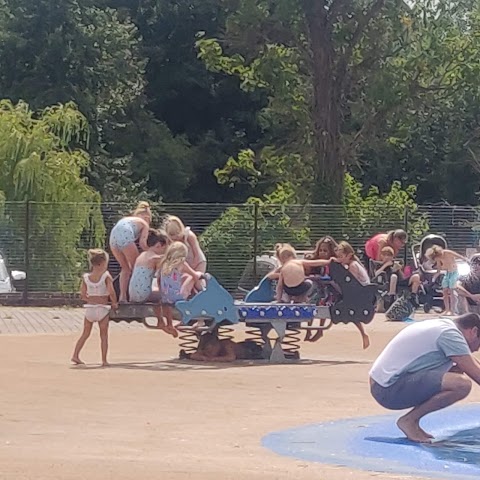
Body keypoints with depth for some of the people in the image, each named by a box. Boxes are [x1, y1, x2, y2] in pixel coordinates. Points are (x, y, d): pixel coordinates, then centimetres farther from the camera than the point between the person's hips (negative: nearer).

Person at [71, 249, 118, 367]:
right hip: (102, 309, -3)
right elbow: (111, 292, -22)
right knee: (104, 336, 7)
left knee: (85, 334, 17)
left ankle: (75, 355, 13)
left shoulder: (86, 277, 0)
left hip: (89, 308, 3)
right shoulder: (106, 276, -11)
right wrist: (114, 303, -6)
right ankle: (104, 360, 6)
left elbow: (82, 295, 0)